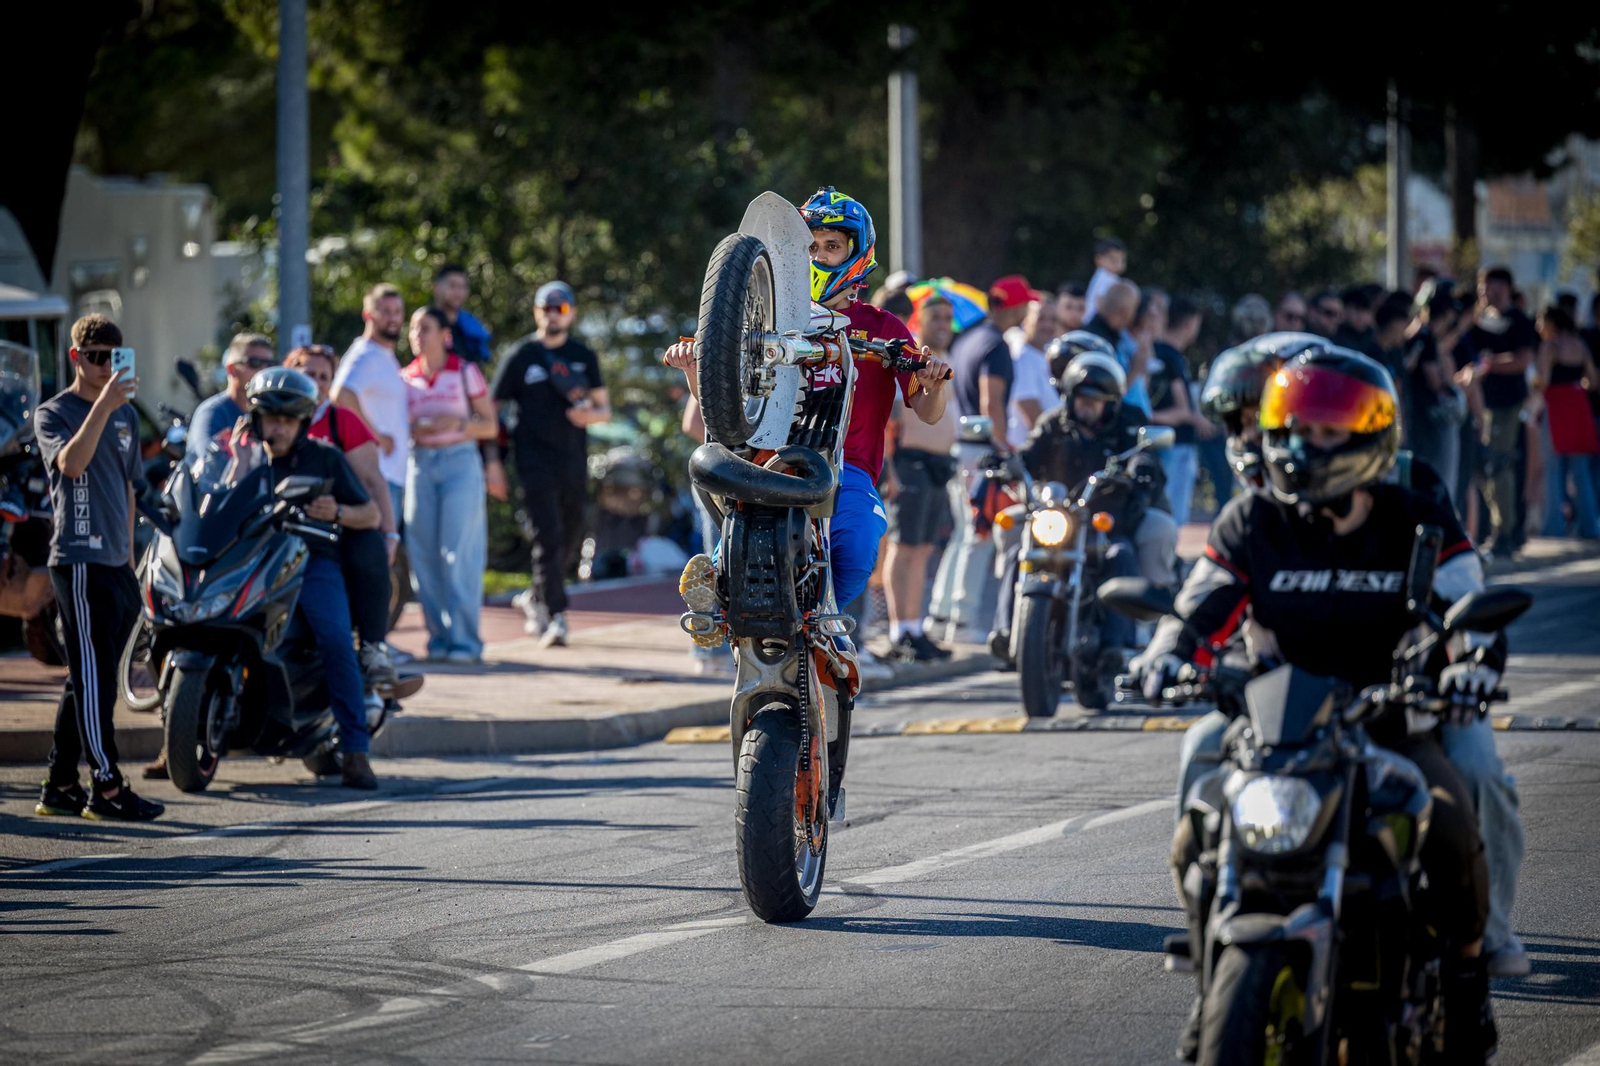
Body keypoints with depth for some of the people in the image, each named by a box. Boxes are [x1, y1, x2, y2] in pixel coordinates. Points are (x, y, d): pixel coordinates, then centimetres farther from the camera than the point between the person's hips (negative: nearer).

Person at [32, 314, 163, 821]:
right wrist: (101, 407, -33)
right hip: (78, 561, -8)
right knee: (93, 677, -9)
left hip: (116, 563, 8)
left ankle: (60, 787, 16)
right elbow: (71, 463, -25)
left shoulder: (126, 414, 17)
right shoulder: (53, 413, -5)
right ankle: (106, 787, -9)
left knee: (87, 680, 10)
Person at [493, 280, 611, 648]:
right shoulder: (522, 356, 2)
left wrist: (591, 414, -9)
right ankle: (556, 617, -15)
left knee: (570, 541, 10)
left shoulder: (584, 356, 13)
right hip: (535, 461, -4)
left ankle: (536, 599, 33)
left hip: (573, 461, 4)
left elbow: (605, 408, 16)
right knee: (547, 538, -13)